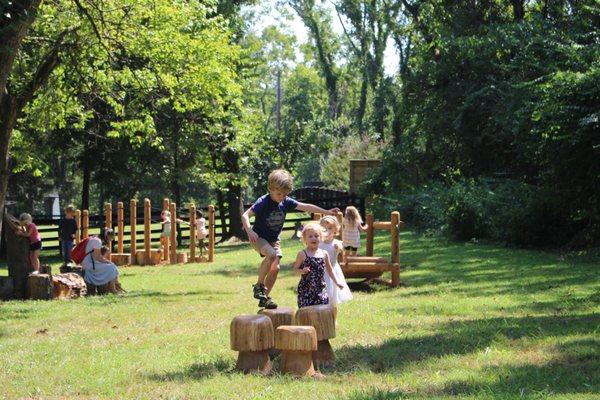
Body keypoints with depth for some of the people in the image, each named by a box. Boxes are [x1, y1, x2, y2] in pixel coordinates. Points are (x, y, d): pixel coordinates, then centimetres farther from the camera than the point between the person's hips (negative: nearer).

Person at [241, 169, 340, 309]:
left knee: (275, 268, -4)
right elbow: (245, 215, -26)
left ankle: (264, 298, 12)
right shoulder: (263, 202, -21)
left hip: (274, 239, 6)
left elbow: (305, 207, -1)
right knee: (271, 254, -33)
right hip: (259, 237, -6)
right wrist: (249, 231, -43)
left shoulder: (286, 202, -5)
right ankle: (259, 286, -18)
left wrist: (326, 212, -2)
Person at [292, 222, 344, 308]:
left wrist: (336, 282, 21)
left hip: (321, 288, 3)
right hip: (306, 289, -3)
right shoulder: (302, 254, -3)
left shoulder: (324, 254, 8)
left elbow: (329, 270, 19)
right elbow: (295, 269, 0)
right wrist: (302, 271, -20)